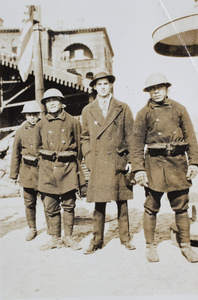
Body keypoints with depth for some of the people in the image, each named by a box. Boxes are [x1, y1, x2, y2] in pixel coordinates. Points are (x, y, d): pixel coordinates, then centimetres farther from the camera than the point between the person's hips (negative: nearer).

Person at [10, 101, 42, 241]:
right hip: (27, 171, 2)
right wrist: (14, 174, 10)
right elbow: (16, 154, 11)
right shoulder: (21, 131, 6)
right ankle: (32, 229, 27)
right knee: (29, 202, 10)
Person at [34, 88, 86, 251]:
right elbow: (37, 147, 18)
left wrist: (75, 163, 8)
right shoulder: (41, 124, 6)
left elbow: (79, 145, 8)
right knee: (51, 206, 4)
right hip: (48, 170, 2)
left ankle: (68, 237, 19)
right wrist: (45, 161, 11)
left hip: (68, 168, -1)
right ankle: (56, 238, 18)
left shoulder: (73, 122, 1)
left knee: (68, 204, 5)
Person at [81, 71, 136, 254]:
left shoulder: (123, 108, 6)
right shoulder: (87, 111, 10)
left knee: (122, 202, 7)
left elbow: (130, 136, 5)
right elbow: (85, 138, 13)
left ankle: (125, 238, 22)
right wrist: (88, 160, 2)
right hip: (98, 164, 1)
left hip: (119, 162, 0)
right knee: (99, 203, 4)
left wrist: (130, 160, -2)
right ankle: (97, 240, 16)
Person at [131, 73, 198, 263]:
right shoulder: (144, 113, 3)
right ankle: (150, 246, 18)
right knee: (151, 207, 3)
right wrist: (138, 169, -7)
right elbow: (137, 143, 1)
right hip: (154, 163, -1)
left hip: (178, 161, 2)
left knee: (181, 206, 7)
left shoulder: (179, 109, 9)